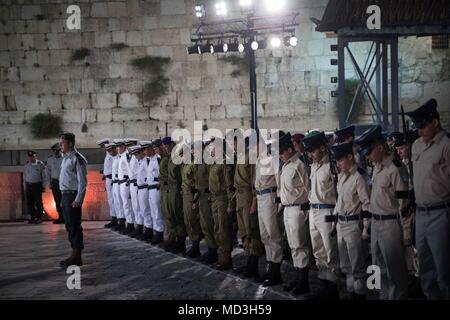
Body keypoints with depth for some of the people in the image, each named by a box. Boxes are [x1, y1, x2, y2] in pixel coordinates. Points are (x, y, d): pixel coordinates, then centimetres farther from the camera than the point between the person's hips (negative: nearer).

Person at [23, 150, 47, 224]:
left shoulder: (40, 164, -4)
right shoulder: (26, 165, 9)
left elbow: (44, 176, -1)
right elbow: (24, 177, 15)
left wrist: (44, 186, -4)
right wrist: (25, 187, 11)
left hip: (37, 185, -4)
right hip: (28, 185, 4)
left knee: (38, 202, -4)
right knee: (29, 203, 5)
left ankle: (39, 217, 2)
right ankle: (32, 217, 14)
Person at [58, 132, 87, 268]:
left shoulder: (77, 159, -13)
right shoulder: (66, 158, 15)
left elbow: (82, 181, -16)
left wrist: (77, 200, -20)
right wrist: (64, 198, 16)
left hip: (73, 195, -9)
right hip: (65, 195, 9)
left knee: (74, 226, -5)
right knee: (69, 226, 13)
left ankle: (76, 256, 0)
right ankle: (75, 255, 20)